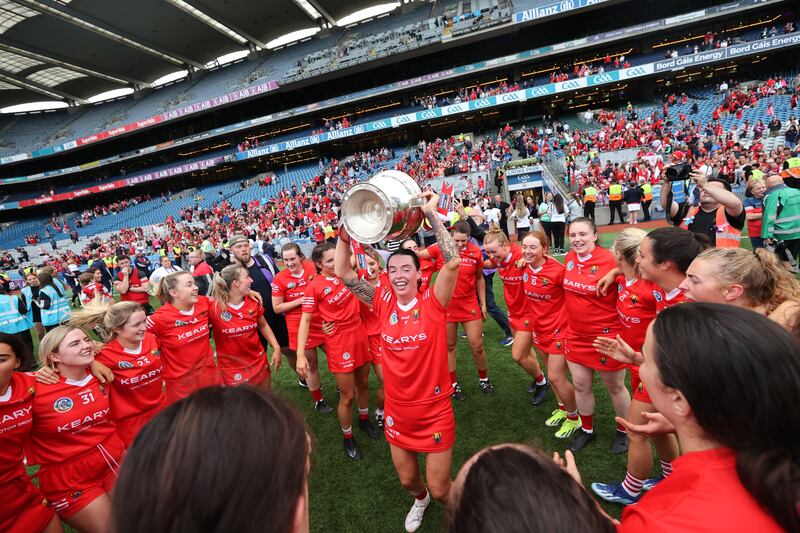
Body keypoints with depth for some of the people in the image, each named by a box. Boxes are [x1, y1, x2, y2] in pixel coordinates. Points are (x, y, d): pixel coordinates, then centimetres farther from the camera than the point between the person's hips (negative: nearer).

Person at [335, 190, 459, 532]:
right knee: (407, 479, 23)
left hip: (435, 410, -3)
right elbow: (343, 273, -12)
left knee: (440, 488, 11)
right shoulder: (383, 303, -7)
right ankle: (420, 500, 60)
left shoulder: (433, 302, -15)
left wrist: (431, 214, -31)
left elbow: (453, 262, -30)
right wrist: (347, 226, -20)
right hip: (397, 411, 4)